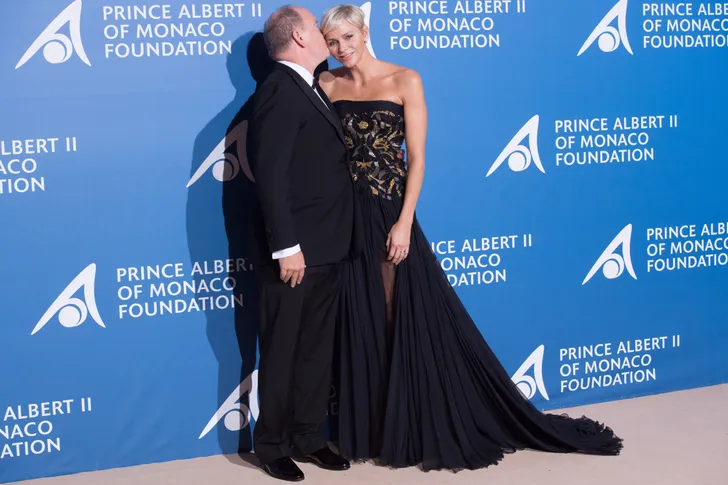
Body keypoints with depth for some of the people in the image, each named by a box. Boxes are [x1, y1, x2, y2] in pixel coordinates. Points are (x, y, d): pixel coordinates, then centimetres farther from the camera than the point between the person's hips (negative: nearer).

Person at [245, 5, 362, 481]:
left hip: (327, 247, 9)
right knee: (282, 352, 4)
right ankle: (272, 444, 17)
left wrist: (338, 243, 12)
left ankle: (309, 436, 27)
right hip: (297, 250, -9)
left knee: (317, 348, 15)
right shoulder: (279, 89, -14)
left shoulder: (311, 89, 15)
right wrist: (286, 247, -22)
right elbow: (270, 175, -20)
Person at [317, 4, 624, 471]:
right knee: (360, 325, 8)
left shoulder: (404, 81, -3)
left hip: (390, 215, -3)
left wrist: (404, 222, -14)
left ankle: (422, 429, 13)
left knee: (413, 321, 0)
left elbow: (417, 158, -7)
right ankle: (371, 429, 20)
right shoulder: (328, 85, 6)